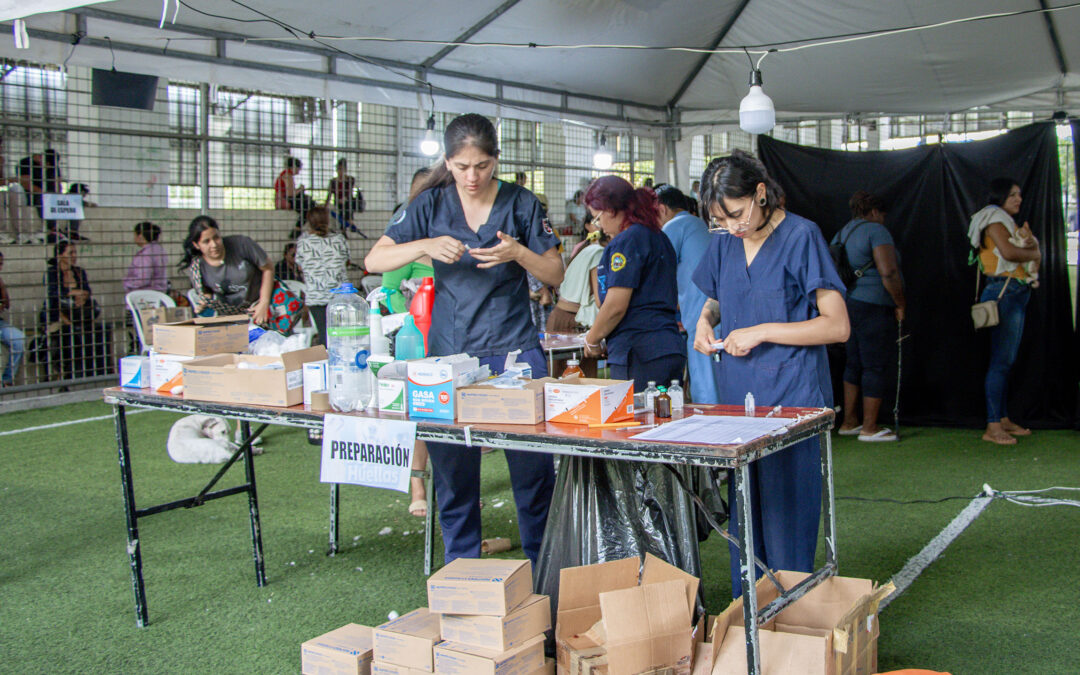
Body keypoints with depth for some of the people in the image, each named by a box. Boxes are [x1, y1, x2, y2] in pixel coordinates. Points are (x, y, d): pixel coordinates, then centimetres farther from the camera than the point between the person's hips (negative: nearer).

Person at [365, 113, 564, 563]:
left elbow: (555, 275, 4)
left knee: (533, 467, 1)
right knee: (453, 471, 6)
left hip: (515, 350, -1)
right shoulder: (431, 205, 5)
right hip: (449, 352, 1)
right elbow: (374, 261, -1)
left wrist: (518, 253, -15)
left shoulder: (521, 204, 3)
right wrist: (425, 246, -18)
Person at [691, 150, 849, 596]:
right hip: (736, 392, 6)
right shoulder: (724, 245, 9)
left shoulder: (801, 236, -8)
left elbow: (836, 326, -11)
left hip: (791, 396, -6)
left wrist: (762, 332, -14)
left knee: (786, 510, -1)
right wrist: (705, 322, 3)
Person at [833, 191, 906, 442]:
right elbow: (888, 273, -21)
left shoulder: (841, 234, 16)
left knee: (855, 363, 17)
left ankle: (849, 422, 22)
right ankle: (869, 428, 5)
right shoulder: (875, 230, -10)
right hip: (873, 308, -9)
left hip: (847, 306, 9)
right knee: (876, 366, -1)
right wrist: (900, 304, -10)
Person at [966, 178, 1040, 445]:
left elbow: (1033, 249, 15)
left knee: (1007, 361, 10)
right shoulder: (994, 218, -5)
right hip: (1004, 291, -10)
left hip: (1017, 293, 10)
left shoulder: (1008, 222, 24)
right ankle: (992, 427, -13)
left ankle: (1003, 419, 15)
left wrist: (1030, 240, -7)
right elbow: (1008, 252, -20)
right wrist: (1034, 253, -2)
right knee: (1001, 360, -12)